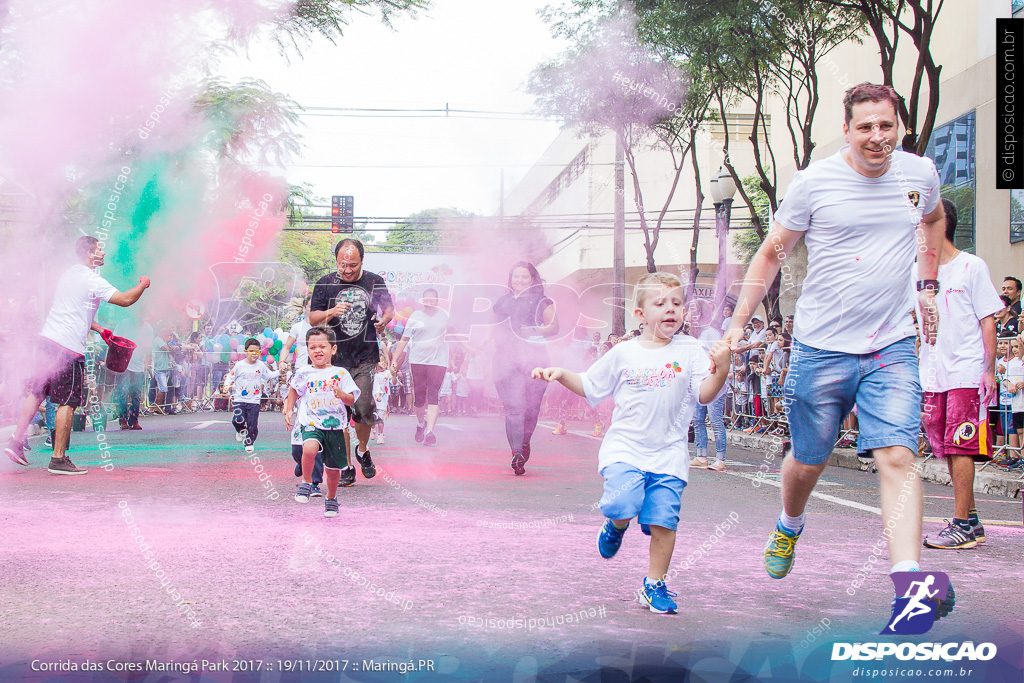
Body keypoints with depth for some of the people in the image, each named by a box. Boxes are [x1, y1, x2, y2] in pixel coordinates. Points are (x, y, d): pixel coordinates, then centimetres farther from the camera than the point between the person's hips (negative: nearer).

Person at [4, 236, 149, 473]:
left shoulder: (67, 275, 19)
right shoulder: (92, 280, -10)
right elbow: (125, 300, -11)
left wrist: (99, 329, 32)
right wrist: (143, 285, 7)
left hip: (46, 339, 9)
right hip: (68, 347, -9)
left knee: (35, 393, 14)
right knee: (68, 402, -3)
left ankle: (16, 441, 11)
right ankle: (59, 459, -2)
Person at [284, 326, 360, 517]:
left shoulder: (340, 374, 1)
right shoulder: (303, 373, 2)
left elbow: (351, 401, 0)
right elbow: (294, 391, 22)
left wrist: (342, 394, -20)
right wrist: (288, 411, 17)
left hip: (335, 426, 1)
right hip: (311, 424, -1)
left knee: (334, 467, 9)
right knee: (309, 448, -33)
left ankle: (331, 499, 36)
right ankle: (306, 483, -7)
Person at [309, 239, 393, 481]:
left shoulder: (375, 282, 3)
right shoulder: (325, 284, 1)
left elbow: (389, 308, 16)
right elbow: (313, 318, 2)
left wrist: (383, 321, -7)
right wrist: (331, 312, -19)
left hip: (366, 357, 0)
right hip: (336, 358, 0)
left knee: (364, 408, -7)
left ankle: (363, 450, 21)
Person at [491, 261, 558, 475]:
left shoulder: (542, 303, 9)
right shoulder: (503, 303, 20)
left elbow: (554, 327, -2)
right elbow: (496, 331, 29)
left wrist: (536, 331, -18)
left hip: (535, 359, -1)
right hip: (507, 359, 1)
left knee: (532, 407, -1)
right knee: (513, 407, -10)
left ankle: (525, 442, 25)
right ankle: (517, 455, -11)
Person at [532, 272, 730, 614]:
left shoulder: (690, 351, 2)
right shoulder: (623, 354, 6)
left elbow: (705, 395, -7)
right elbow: (590, 387, 17)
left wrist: (721, 369, -24)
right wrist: (561, 375, 2)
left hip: (668, 453, 0)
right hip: (624, 448, 0)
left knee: (663, 520, -6)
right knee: (622, 504, -23)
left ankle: (654, 584, 14)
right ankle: (616, 525, 14)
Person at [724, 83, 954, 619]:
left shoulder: (920, 174, 3)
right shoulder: (814, 181, -7)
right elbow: (771, 254, 2)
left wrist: (928, 284, 19)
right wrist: (737, 323, 0)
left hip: (893, 347, 2)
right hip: (821, 348, -1)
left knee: (897, 457, -14)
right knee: (809, 461, 11)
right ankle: (789, 527, 44)